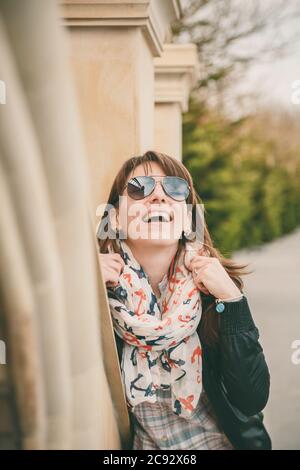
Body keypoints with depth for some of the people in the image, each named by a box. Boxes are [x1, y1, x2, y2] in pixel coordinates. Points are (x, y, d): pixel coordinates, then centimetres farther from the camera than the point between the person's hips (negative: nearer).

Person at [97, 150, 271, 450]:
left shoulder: (212, 283, -8)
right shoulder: (97, 287, -8)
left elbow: (252, 400, -11)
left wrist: (230, 299, -18)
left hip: (225, 441, 1)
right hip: (140, 446, 0)